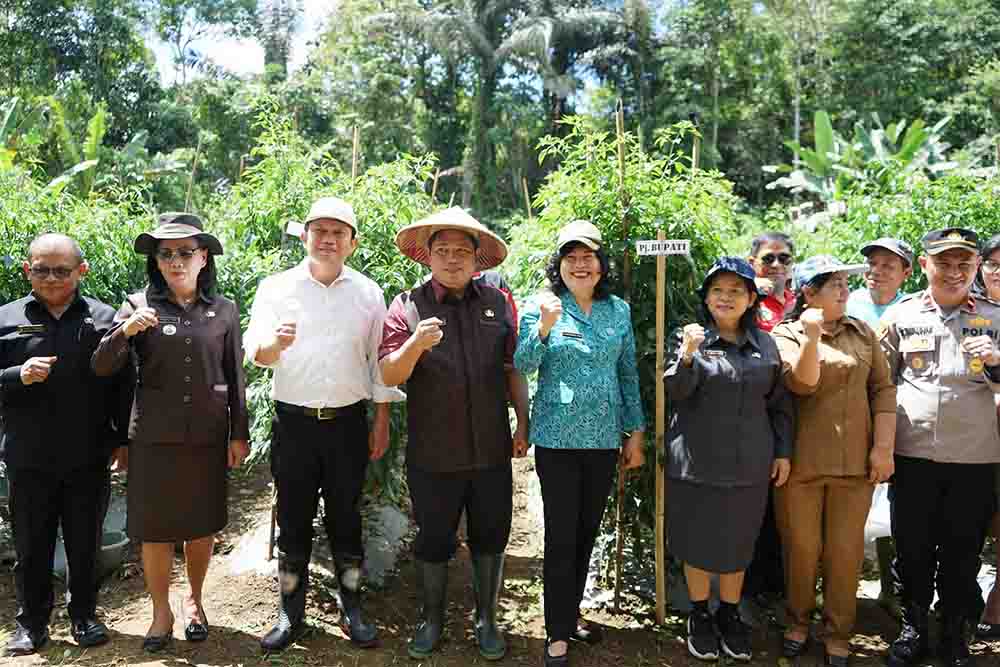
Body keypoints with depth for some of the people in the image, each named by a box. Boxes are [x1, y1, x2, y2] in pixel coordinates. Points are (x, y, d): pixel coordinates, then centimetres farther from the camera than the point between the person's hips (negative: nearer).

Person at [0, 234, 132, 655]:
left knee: (85, 542, 12)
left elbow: (122, 384, 4)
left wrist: (123, 439, 3)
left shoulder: (103, 319, 2)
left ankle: (84, 615, 29)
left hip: (87, 457, 0)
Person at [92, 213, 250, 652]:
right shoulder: (139, 306, -1)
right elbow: (101, 367, -4)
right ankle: (161, 611, 27)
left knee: (202, 527, 12)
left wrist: (239, 434, 4)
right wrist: (125, 331, -23)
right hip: (154, 438, -1)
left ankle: (194, 600, 34)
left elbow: (235, 378, 6)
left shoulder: (224, 311, 3)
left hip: (208, 438, 1)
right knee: (155, 530, 7)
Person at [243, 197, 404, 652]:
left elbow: (379, 363, 8)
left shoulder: (368, 293, 4)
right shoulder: (276, 288, 0)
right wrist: (275, 343, -32)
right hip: (293, 422, -1)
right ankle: (291, 613, 24)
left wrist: (382, 422, 6)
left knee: (346, 519, 11)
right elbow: (255, 352, -9)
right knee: (293, 520, 9)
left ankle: (351, 607, 27)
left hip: (348, 422, 1)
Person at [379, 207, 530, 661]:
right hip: (431, 453, -2)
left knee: (490, 540, 14)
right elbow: (388, 376, -11)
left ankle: (487, 620, 34)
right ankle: (432, 620, 35)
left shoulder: (497, 303, 3)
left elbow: (513, 368, 9)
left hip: (491, 450, 2)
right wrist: (415, 343, -29)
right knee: (433, 542, 13)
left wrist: (523, 423, 5)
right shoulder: (407, 306, -4)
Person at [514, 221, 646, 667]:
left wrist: (635, 433, 9)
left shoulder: (619, 310, 5)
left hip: (604, 438, 4)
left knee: (587, 531, 14)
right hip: (557, 438, -3)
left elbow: (628, 374, 10)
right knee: (561, 536, 1)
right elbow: (523, 366, -11)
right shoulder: (541, 306, -4)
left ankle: (571, 613, 33)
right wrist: (545, 326, -27)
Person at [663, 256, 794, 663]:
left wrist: (784, 451, 7)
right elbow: (675, 392, -12)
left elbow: (780, 404, 11)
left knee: (737, 544, 12)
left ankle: (730, 615, 32)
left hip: (748, 464, 2)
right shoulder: (690, 337, -2)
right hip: (697, 462, -2)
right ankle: (699, 616, 28)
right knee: (698, 542, 9)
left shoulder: (766, 345, 6)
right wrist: (688, 356, -29)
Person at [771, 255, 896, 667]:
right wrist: (811, 336, -25)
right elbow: (802, 383, -15)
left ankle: (838, 633, 23)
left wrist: (883, 447, -2)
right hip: (800, 462, -2)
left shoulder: (863, 334, 10)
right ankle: (798, 621, 28)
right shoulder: (785, 334, -1)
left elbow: (883, 389, 6)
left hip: (855, 463, 3)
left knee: (845, 551, 7)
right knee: (801, 548, 8)